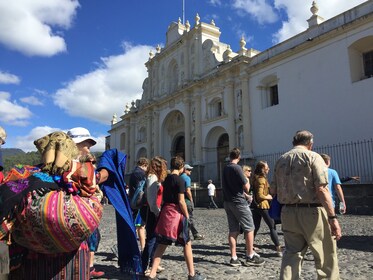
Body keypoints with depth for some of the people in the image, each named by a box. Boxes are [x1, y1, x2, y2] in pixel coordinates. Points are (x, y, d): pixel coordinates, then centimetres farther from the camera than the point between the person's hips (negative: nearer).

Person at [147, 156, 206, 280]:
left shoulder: (166, 179, 11)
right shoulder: (180, 180, -12)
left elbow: (165, 197, 13)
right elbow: (181, 201, -15)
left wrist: (165, 210, 17)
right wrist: (187, 215, -6)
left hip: (165, 212, 7)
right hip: (176, 214, -7)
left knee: (162, 244, 10)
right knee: (187, 243, 7)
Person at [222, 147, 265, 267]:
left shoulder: (225, 168, 10)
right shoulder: (237, 168, -14)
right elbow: (246, 188, -12)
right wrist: (247, 182, 9)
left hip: (227, 202, 7)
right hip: (239, 202, -7)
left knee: (233, 230, 9)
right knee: (249, 228, 4)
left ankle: (234, 258, 11)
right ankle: (250, 257, 9)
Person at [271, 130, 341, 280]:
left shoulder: (280, 160, 10)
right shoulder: (313, 156, -6)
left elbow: (273, 190, 11)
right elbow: (321, 189, -16)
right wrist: (333, 217, -16)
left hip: (288, 212, 5)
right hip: (311, 212, -5)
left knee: (291, 253, 14)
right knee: (326, 256, 10)